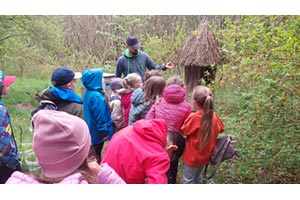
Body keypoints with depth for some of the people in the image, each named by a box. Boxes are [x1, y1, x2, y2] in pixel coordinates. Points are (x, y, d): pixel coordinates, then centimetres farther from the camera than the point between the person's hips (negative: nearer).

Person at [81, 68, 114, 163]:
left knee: (94, 155, 19)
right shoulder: (97, 96, -25)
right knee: (96, 157, 5)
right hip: (98, 133, -9)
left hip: (91, 131, 9)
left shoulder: (88, 93, 5)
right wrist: (105, 132, -14)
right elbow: (100, 117, -23)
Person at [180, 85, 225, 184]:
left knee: (188, 180, 12)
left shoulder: (194, 117, -30)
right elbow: (221, 128, 5)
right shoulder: (214, 116, -12)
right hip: (205, 155, 6)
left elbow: (184, 130, -15)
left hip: (192, 156, -6)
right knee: (197, 177, 28)